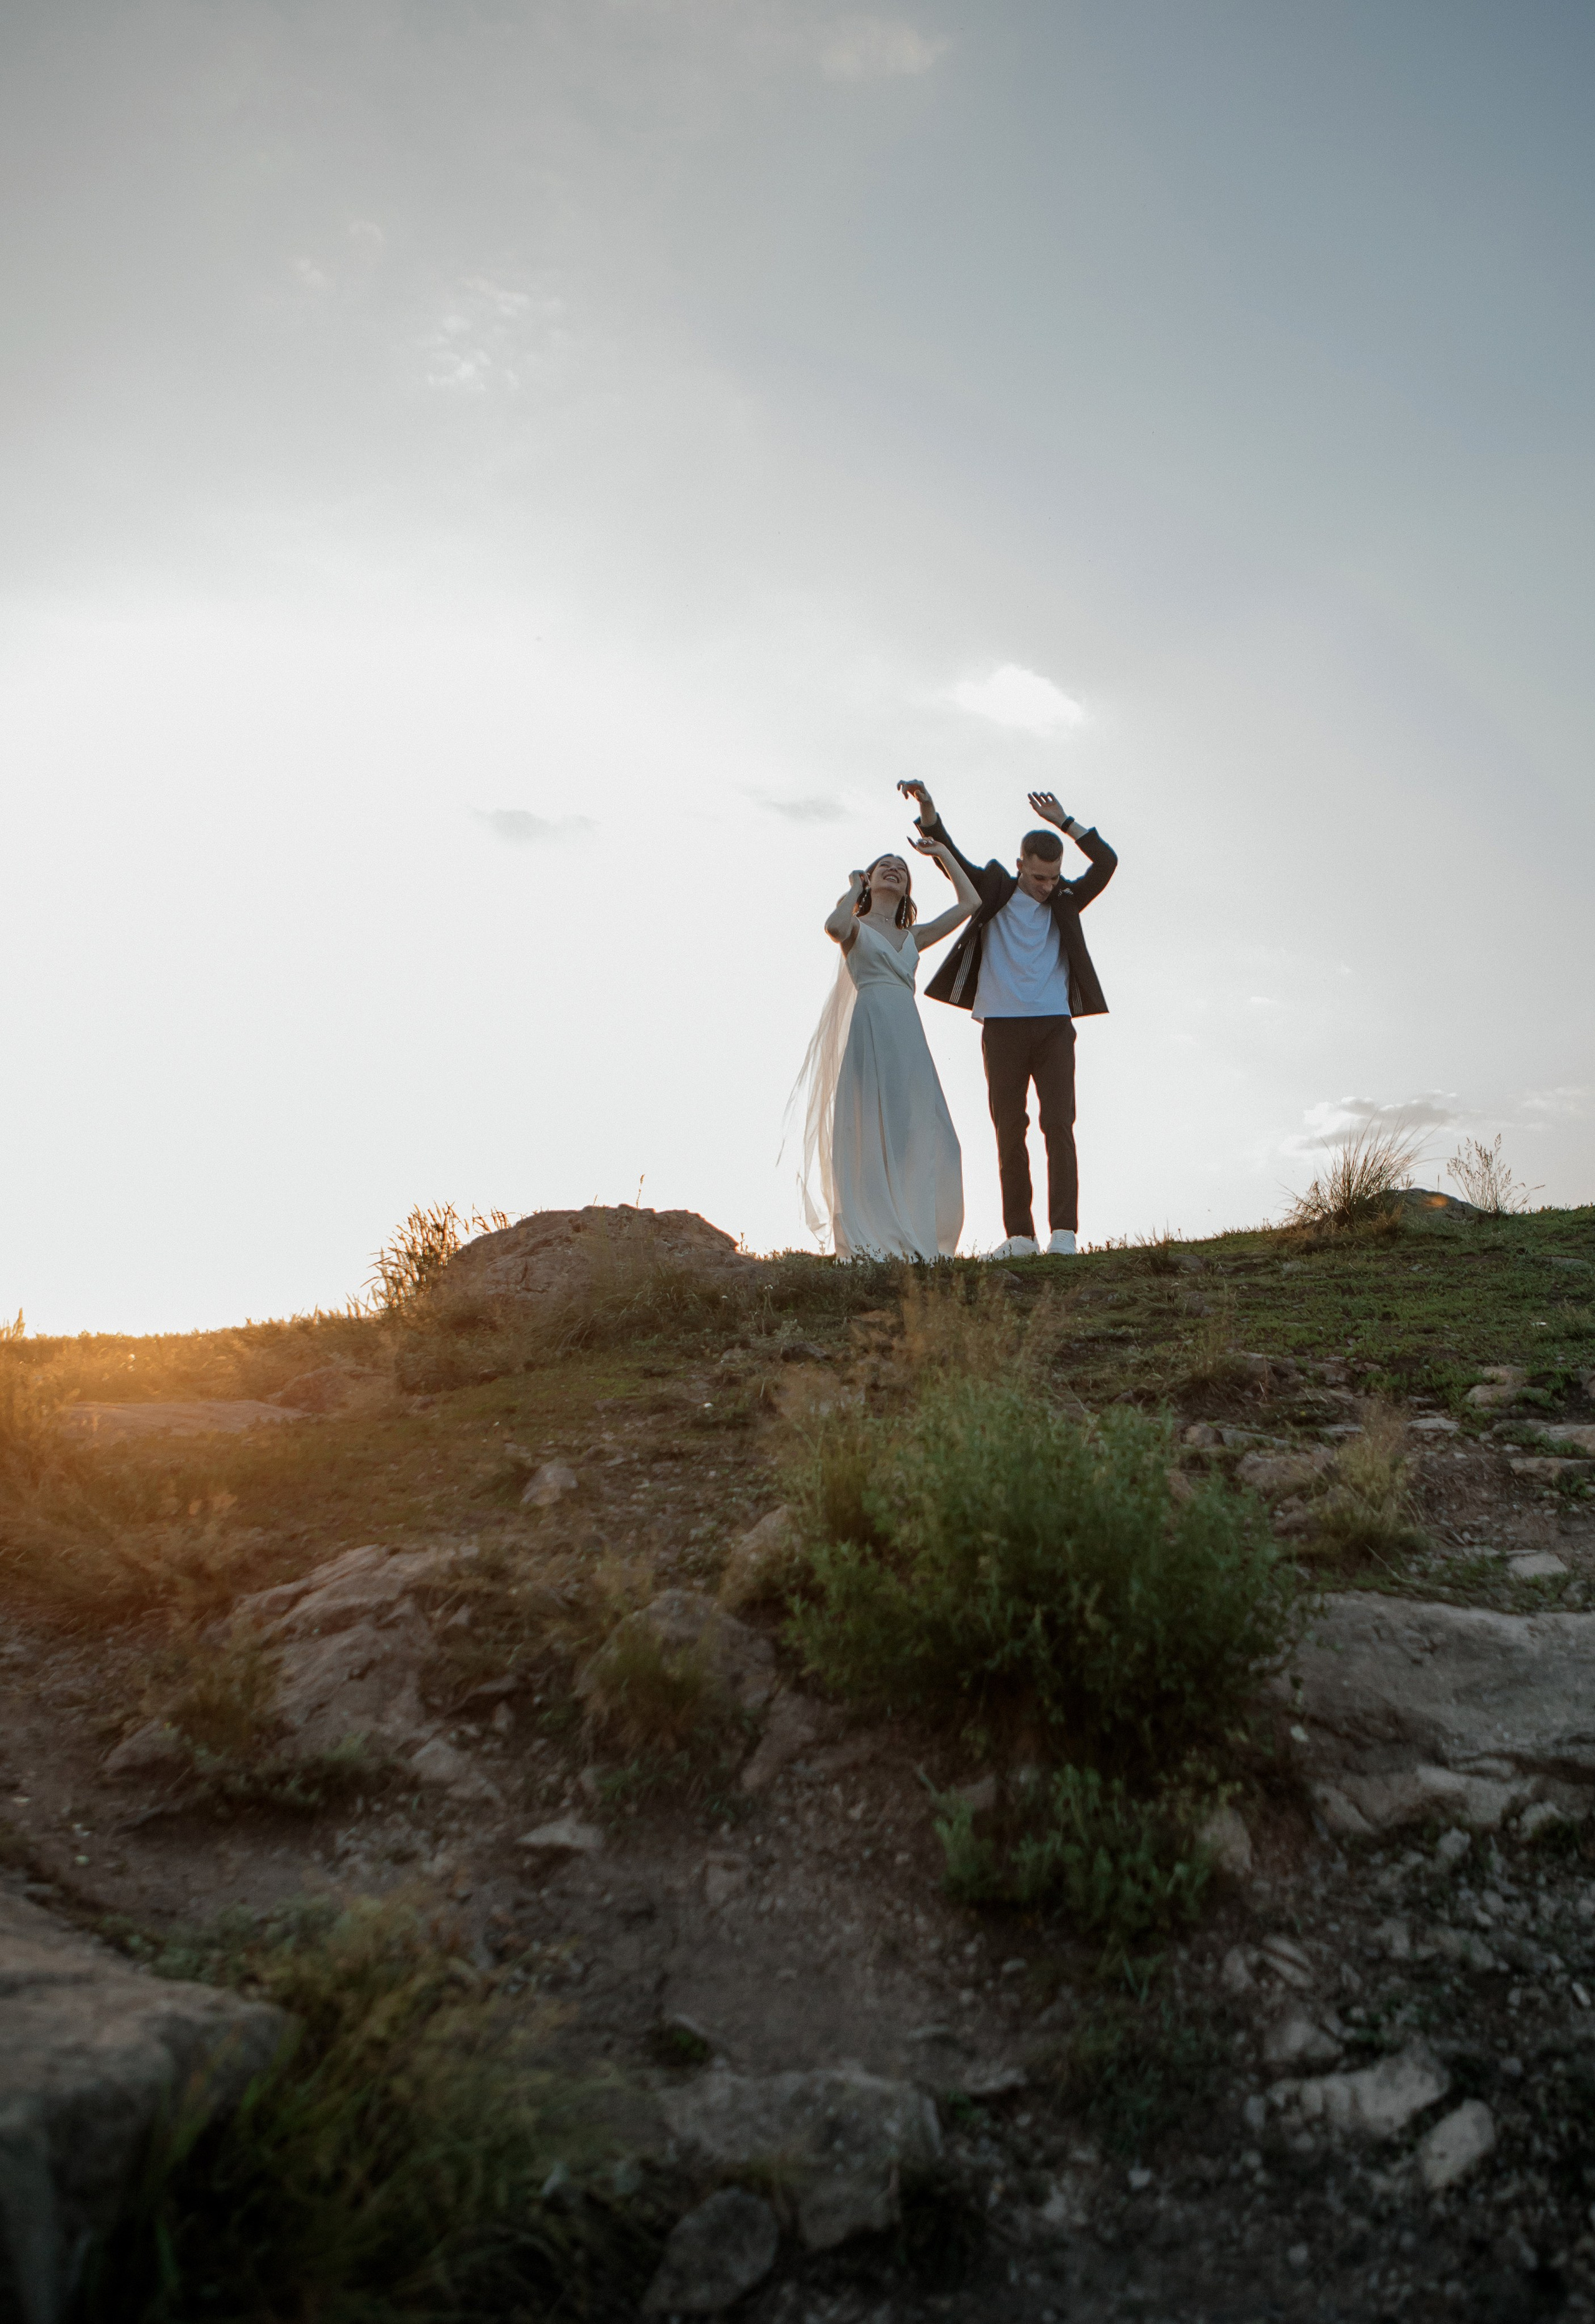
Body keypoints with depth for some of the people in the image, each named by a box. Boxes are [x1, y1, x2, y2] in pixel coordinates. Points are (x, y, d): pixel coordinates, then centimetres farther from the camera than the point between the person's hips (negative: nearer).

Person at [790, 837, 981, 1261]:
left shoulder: (912, 936, 26)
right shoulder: (856, 927, 12)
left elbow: (969, 902, 23)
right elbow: (834, 927, -14)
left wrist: (943, 852, 24)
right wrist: (855, 887, 4)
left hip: (908, 1035, 5)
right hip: (870, 1027, -5)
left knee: (918, 1135, -3)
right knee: (870, 1130, -10)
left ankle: (912, 1241, -1)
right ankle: (868, 1242, -11)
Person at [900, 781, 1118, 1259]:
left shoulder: (1065, 902, 13)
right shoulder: (994, 893, 8)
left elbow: (1107, 863, 6)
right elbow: (950, 857, 1)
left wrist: (1063, 821, 3)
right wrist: (927, 808, -15)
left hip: (1054, 1026, 1)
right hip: (1002, 1027, 0)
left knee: (1059, 1125, -9)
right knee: (1009, 1131, -1)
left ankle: (1064, 1231, -12)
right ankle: (1019, 1235, 1)